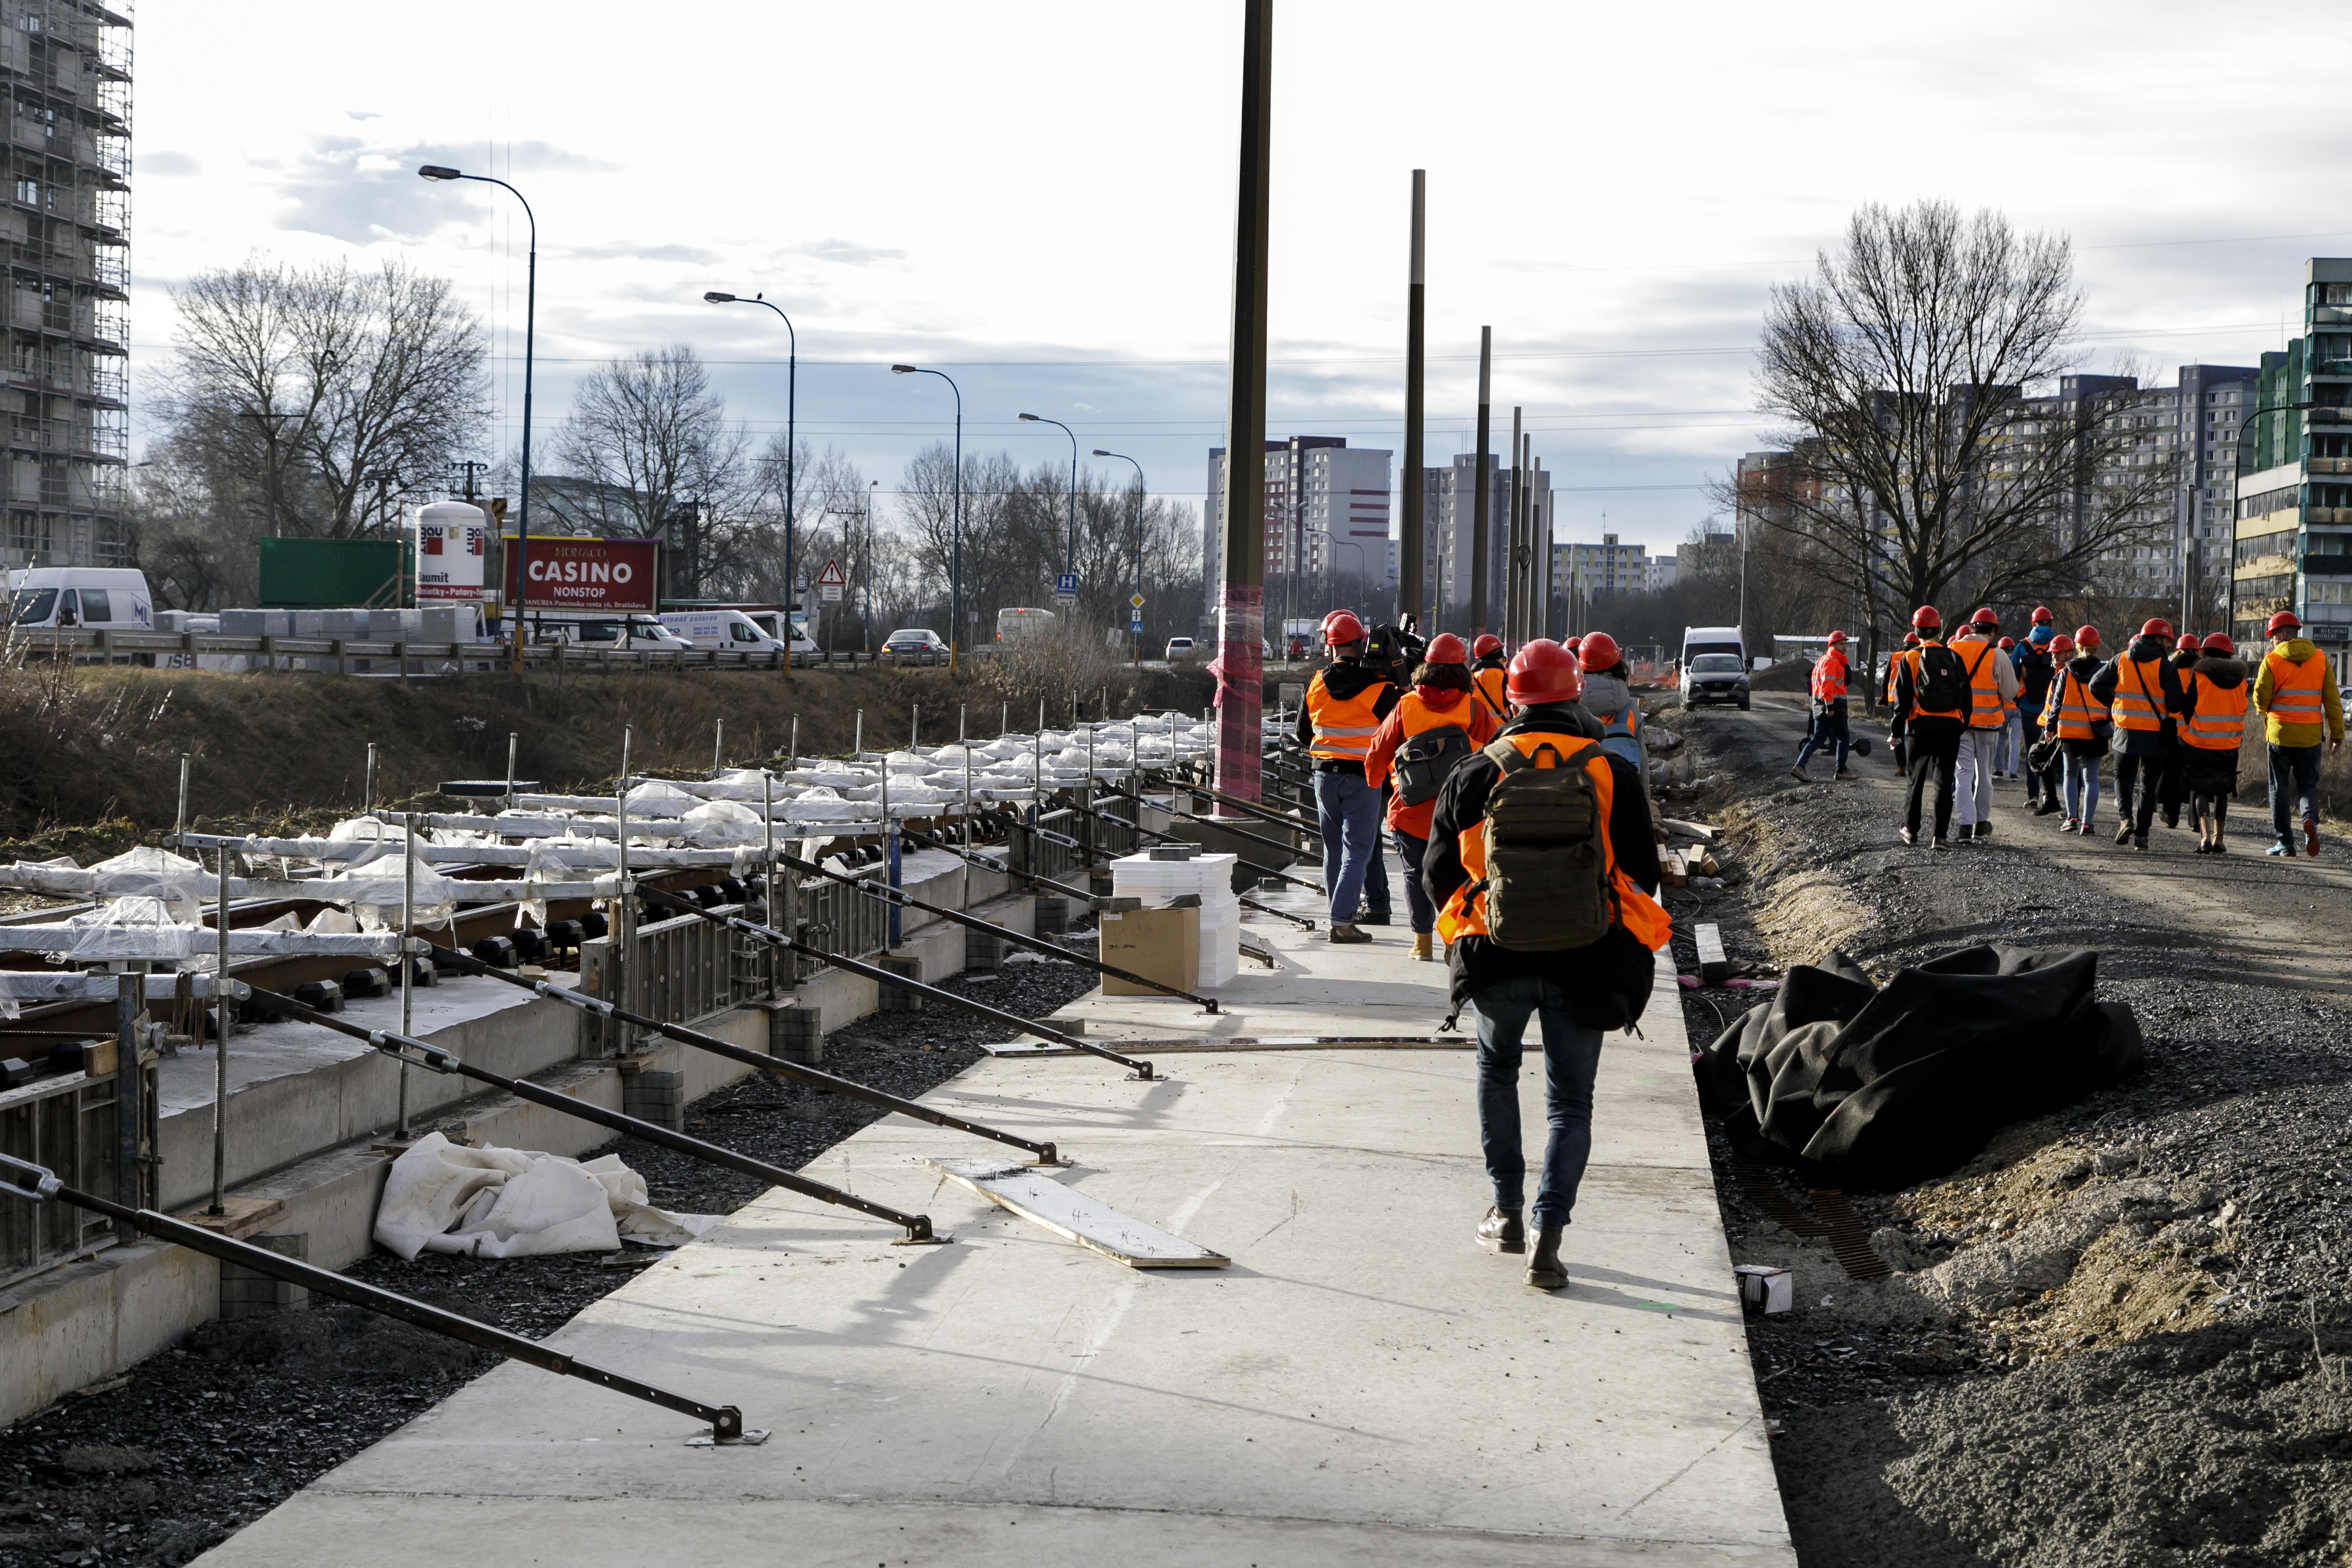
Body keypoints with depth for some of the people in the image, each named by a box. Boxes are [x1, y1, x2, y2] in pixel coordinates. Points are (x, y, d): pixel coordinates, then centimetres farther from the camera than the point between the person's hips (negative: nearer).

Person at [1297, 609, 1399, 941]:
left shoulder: (1316, 684, 0)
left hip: (1325, 774, 4)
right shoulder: (1378, 687, -12)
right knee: (1357, 850, -3)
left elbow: (1303, 734, 11)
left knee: (1333, 849, 14)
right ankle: (1342, 920, -11)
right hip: (1362, 777, -4)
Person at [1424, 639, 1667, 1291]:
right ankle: (1547, 1236, -7)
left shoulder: (1475, 776, -4)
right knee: (1570, 1103, 8)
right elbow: (1643, 875, 2)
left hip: (1497, 960, 1)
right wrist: (1621, 954, 19)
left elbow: (1439, 874, 5)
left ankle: (1507, 1211, 26)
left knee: (1497, 1072, 26)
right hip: (1584, 966, -1)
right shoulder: (1615, 776, -4)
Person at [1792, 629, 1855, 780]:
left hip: (1820, 706, 10)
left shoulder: (1823, 660, 20)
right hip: (1832, 705, -10)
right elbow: (1827, 684, -22)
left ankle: (1800, 766, -5)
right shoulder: (1831, 661, -13)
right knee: (1844, 738, 2)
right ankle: (1841, 771, 7)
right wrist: (1830, 706, -25)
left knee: (1818, 739, 7)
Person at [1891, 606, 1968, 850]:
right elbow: (1967, 697, 8)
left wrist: (1897, 732, 1)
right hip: (1950, 727, 1)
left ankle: (1911, 829, 22)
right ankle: (1941, 835, -3)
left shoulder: (1909, 659, -4)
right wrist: (1963, 726, 19)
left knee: (1916, 778, 13)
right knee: (1944, 781, 3)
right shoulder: (1954, 659, 3)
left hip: (1919, 727, -1)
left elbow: (1902, 699, -5)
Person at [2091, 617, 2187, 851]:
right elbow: (2175, 704, -9)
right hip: (2154, 734, -1)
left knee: (2123, 777, 16)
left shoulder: (2122, 660, 3)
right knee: (2149, 784, 10)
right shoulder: (2165, 667, -6)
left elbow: (2096, 686, 4)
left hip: (2126, 729, 1)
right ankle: (2141, 834, 6)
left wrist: (2114, 704, 17)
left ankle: (2125, 818, -9)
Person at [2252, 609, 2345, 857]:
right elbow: (2332, 699, 3)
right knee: (2308, 784, 11)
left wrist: (2268, 715, 17)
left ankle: (2285, 842, 5)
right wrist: (2337, 733, 6)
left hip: (2280, 733, -2)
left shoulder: (2272, 660, -6)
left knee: (2279, 787, 7)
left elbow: (2260, 697, -6)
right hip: (2311, 734, 2)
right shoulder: (2320, 658, 4)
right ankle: (2311, 819, -20)